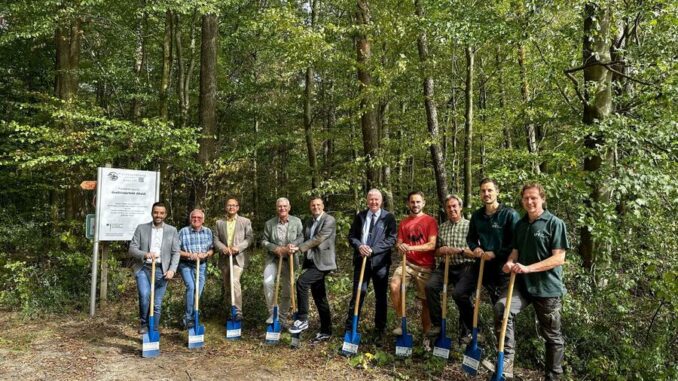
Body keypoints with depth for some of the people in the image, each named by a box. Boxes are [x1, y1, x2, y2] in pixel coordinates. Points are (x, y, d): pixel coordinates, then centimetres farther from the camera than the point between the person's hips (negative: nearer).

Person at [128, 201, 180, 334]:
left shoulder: (172, 231, 7)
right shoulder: (141, 228, 5)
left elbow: (176, 252, 4)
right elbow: (132, 249, 1)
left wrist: (172, 270, -10)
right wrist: (145, 254, -19)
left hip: (161, 270, 1)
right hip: (143, 268, -1)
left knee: (157, 304, 3)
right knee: (145, 295, -22)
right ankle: (143, 323, 3)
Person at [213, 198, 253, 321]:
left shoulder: (245, 221, 4)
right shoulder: (219, 223, 12)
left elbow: (249, 238, -2)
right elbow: (216, 240, 6)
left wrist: (238, 247, -17)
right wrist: (223, 248, -14)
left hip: (239, 257, -4)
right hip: (224, 258, 4)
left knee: (235, 281, -21)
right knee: (227, 285, 13)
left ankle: (237, 312, -18)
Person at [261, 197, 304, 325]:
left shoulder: (296, 221, -2)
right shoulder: (269, 223, -3)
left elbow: (301, 237, 0)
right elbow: (264, 241, 1)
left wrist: (293, 244, -20)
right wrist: (276, 248, -15)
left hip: (289, 259, 1)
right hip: (273, 258, -1)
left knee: (287, 290, 8)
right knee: (268, 282, -25)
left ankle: (282, 318, 25)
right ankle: (272, 312, -8)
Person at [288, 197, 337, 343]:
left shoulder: (329, 220, -8)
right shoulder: (308, 222, 16)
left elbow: (318, 238, -17)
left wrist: (299, 248, -19)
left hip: (322, 262, -8)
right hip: (311, 261, 8)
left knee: (301, 282, -24)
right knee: (319, 297, 10)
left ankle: (302, 319, -13)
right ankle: (326, 332, 18)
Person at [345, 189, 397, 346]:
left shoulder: (388, 217, -1)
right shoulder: (359, 216, 8)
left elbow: (391, 239, -8)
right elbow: (351, 236, 9)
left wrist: (373, 250, -17)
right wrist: (359, 246, -13)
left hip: (380, 262, -1)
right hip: (361, 260, 2)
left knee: (381, 297, 8)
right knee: (358, 293, 3)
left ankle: (379, 331, 22)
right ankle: (349, 328, 13)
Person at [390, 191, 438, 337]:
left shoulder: (430, 221, -3)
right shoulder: (403, 223, 10)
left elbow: (432, 245, -12)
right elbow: (399, 243, 11)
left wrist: (411, 247, -24)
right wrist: (400, 246, -14)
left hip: (425, 266, -2)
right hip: (408, 263, 3)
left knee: (426, 301, 5)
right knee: (394, 286, -24)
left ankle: (426, 334, 23)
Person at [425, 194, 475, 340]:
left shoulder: (469, 226, 1)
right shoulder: (442, 227, 15)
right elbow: (436, 252, 19)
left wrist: (460, 250, -18)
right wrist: (441, 250, -4)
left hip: (465, 267, -4)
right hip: (446, 267, 4)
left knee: (459, 293, -29)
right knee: (430, 286, -22)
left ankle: (470, 326, -2)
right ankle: (437, 324, -6)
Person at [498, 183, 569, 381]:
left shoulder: (555, 223, -9)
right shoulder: (520, 224, 9)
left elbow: (559, 258, -15)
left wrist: (528, 268, -25)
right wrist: (510, 262, -7)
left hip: (547, 287, -4)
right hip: (523, 283, 4)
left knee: (552, 335, 9)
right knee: (501, 307, -22)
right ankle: (506, 358, -12)